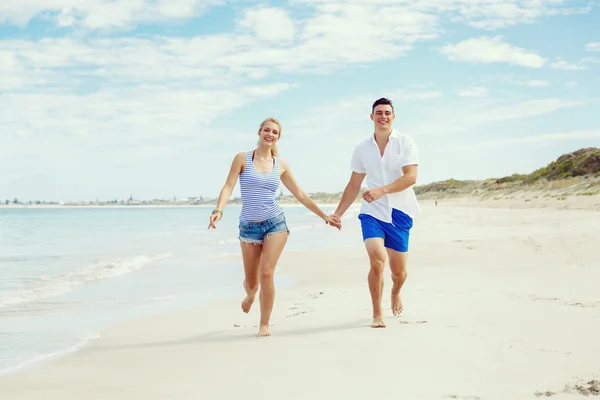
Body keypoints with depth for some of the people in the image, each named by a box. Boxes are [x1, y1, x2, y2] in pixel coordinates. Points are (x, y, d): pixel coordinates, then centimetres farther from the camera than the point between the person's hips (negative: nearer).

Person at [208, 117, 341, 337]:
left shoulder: (280, 165, 6)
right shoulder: (242, 159, -1)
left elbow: (300, 194, 12)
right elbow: (228, 186, -9)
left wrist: (324, 215, 11)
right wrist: (218, 210, -27)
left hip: (275, 223, 1)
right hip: (249, 226, 0)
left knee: (266, 273, -13)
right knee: (251, 281, 8)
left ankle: (264, 325, 2)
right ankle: (251, 295, 47)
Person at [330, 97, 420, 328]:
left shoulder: (405, 143, -3)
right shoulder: (362, 148, 6)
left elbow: (411, 177, -15)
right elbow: (354, 185, 13)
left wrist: (382, 190, -27)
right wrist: (338, 213, 8)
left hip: (399, 213, -1)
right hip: (372, 212, 1)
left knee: (398, 271, 8)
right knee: (377, 260, -20)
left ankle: (396, 293, 44)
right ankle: (377, 314, -7)